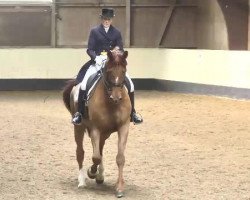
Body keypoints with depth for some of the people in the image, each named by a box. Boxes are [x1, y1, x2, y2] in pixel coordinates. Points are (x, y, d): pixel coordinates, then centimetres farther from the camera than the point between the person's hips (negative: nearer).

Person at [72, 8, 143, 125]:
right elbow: (90, 50, -1)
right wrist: (96, 57, -21)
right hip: (97, 63, -2)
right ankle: (79, 113, -12)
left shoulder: (116, 33, 9)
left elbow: (121, 49, 7)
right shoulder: (94, 31, 4)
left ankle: (132, 113, 9)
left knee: (130, 85, -10)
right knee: (84, 84, -24)